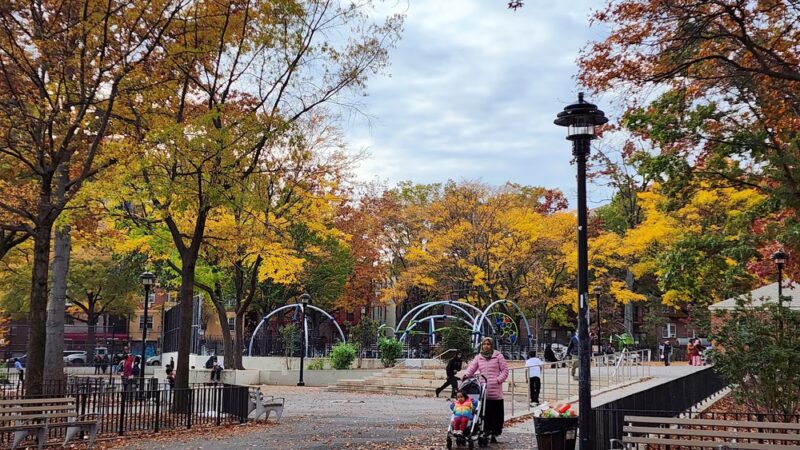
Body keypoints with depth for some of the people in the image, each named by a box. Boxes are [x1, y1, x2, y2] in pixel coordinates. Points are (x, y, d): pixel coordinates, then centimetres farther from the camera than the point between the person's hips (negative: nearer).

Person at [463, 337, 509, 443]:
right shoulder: (478, 357, 14)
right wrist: (466, 375, -16)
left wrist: (498, 380, -7)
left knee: (496, 413, 0)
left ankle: (494, 433, 8)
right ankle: (486, 431, 9)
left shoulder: (498, 356, 6)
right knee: (485, 412, 1)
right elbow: (471, 368, 5)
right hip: (483, 390, 2)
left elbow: (505, 370, 5)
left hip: (495, 391, -2)